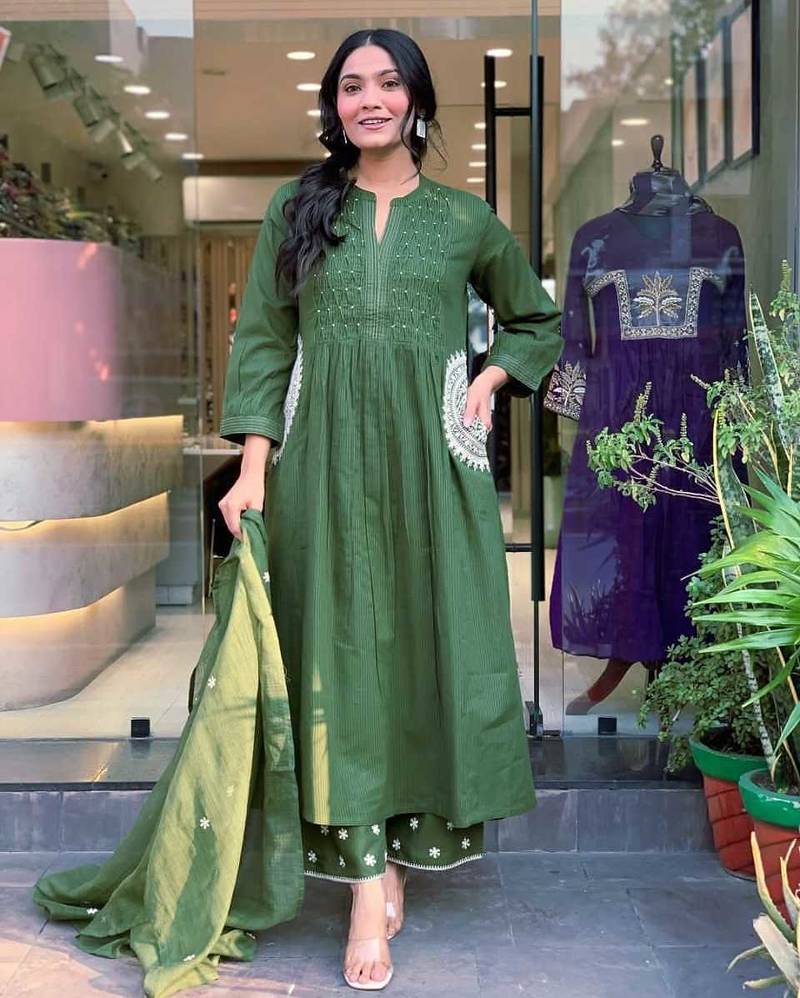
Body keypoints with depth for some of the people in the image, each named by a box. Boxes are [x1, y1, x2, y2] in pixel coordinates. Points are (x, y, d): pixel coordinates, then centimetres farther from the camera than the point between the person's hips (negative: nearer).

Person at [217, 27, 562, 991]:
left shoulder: (465, 218, 9)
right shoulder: (297, 209, 9)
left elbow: (537, 321, 22)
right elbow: (264, 341, 5)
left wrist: (488, 382, 3)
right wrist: (254, 467, -5)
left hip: (430, 458, 1)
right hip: (326, 461, 0)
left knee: (430, 639, 4)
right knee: (343, 648, -2)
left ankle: (405, 836, 25)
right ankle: (372, 882, 2)